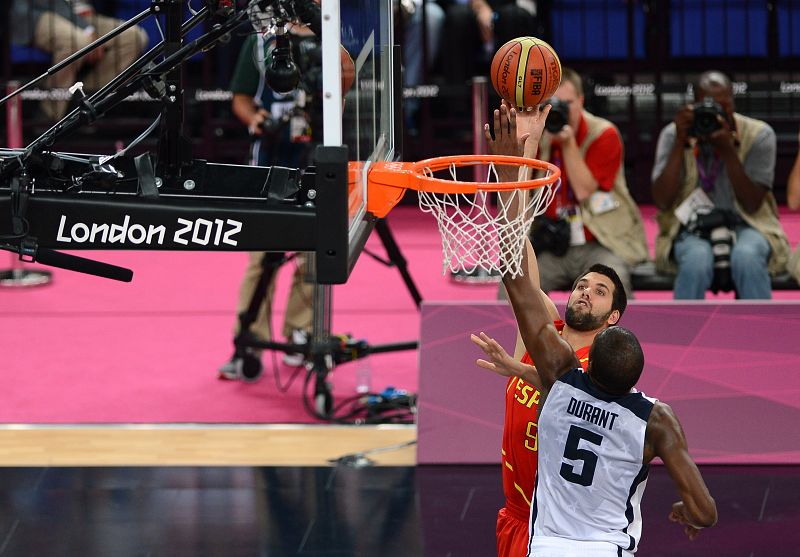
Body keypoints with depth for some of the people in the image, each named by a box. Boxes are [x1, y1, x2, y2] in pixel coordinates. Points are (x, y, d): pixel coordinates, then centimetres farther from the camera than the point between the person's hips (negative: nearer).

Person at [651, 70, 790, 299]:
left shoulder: (759, 135, -6)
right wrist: (679, 143, -19)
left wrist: (728, 150, -22)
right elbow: (662, 202, -12)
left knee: (747, 258, -35)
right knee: (697, 260, -35)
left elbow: (752, 204, -12)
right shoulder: (673, 134, -4)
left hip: (746, 226, 0)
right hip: (692, 230, 0)